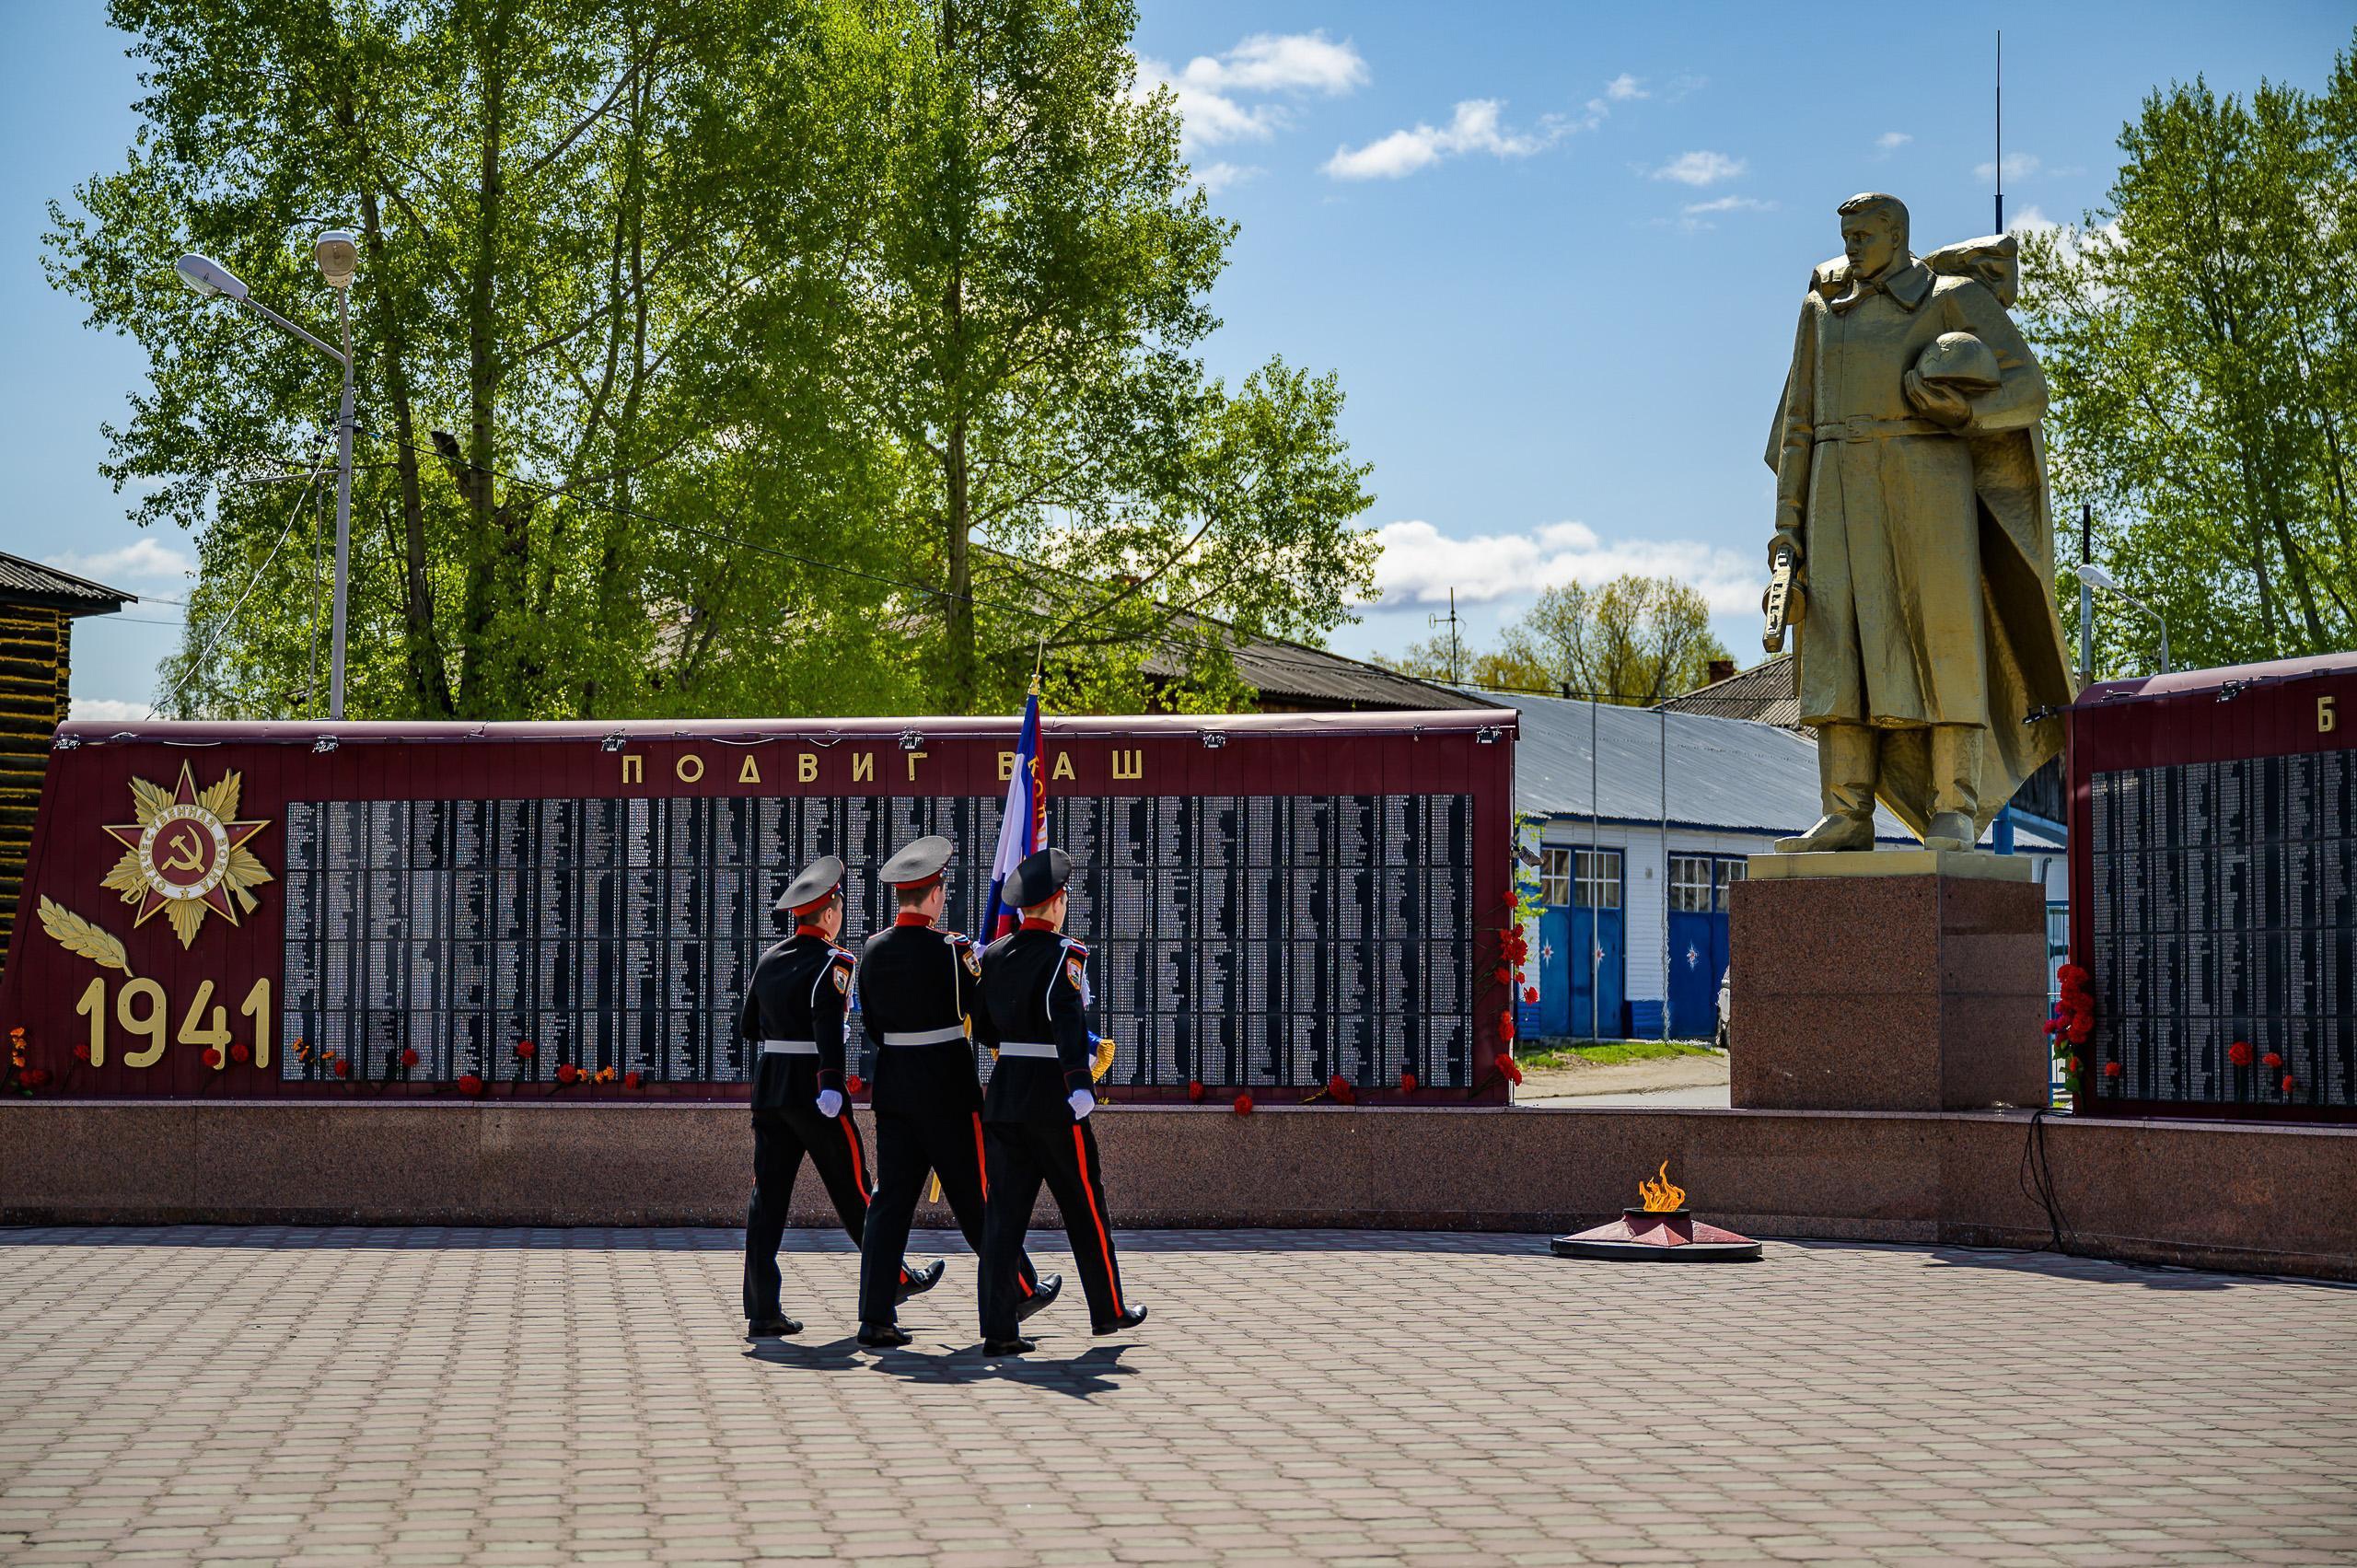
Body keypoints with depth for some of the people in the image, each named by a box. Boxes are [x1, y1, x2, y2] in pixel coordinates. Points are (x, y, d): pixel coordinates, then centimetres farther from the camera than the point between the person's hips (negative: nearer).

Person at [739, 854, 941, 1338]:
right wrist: (830, 1084, -31)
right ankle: (895, 1278, 25)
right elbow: (829, 1026, -23)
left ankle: (762, 1312, -1)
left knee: (768, 1195, 2)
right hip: (812, 1092, -6)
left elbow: (747, 1025, 18)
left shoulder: (768, 960, 11)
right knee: (853, 1190, 8)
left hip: (769, 1087, 6)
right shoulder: (833, 962, -9)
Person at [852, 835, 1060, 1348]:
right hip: (947, 1089, -5)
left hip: (893, 1086, 5)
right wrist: (978, 965, 8)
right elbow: (982, 1007, -6)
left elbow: (871, 1023, 12)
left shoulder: (873, 949, 4)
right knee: (976, 1195, 7)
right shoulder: (943, 950, -15)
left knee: (891, 1198, 5)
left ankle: (875, 1315, 0)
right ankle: (1021, 1290, 22)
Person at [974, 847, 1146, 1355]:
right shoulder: (1063, 955, -11)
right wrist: (1080, 1083, -37)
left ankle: (998, 1329, -3)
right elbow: (1068, 1020, -26)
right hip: (1053, 1099, -5)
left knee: (1003, 1212, 3)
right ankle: (1107, 1309, 24)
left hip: (1003, 1094, 5)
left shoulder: (992, 955, 8)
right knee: (1085, 1206, 11)